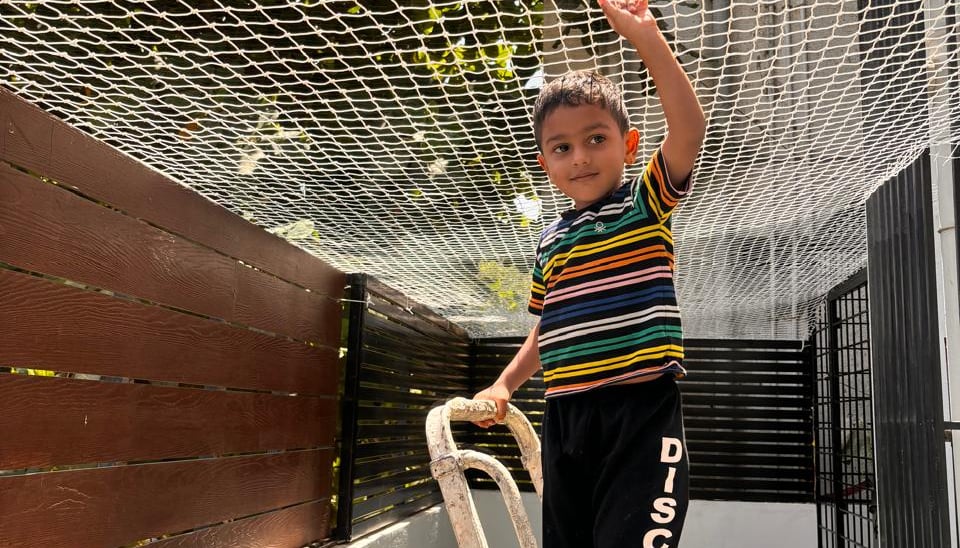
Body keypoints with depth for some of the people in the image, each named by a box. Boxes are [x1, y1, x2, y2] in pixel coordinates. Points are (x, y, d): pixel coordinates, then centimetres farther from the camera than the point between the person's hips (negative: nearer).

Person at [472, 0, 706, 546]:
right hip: (565, 417, 6)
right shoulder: (550, 241, 13)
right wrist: (505, 383, 15)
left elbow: (690, 128, -17)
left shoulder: (646, 204, 0)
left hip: (642, 410, -6)